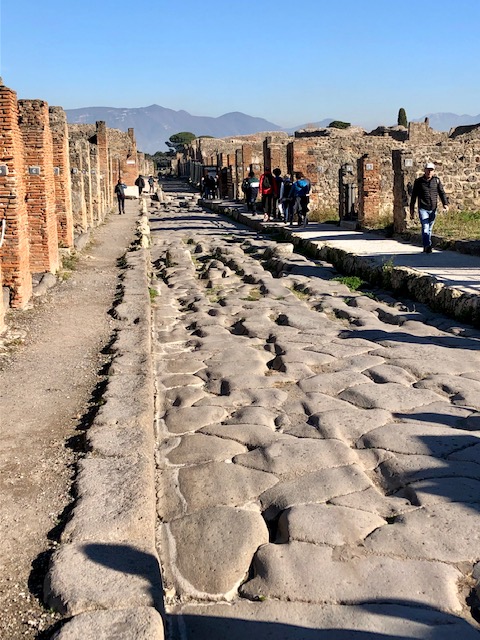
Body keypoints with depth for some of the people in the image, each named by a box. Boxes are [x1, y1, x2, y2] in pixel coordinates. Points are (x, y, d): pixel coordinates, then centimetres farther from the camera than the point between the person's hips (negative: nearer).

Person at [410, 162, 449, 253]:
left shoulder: (436, 180, 7)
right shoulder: (418, 181, 2)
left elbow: (442, 193, 3)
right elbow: (413, 197, 6)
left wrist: (445, 204, -14)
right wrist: (412, 211, 5)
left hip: (433, 209, 3)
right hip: (423, 209, -3)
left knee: (429, 229, 10)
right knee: (425, 228, -17)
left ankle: (426, 247, 20)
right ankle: (427, 246, -29)